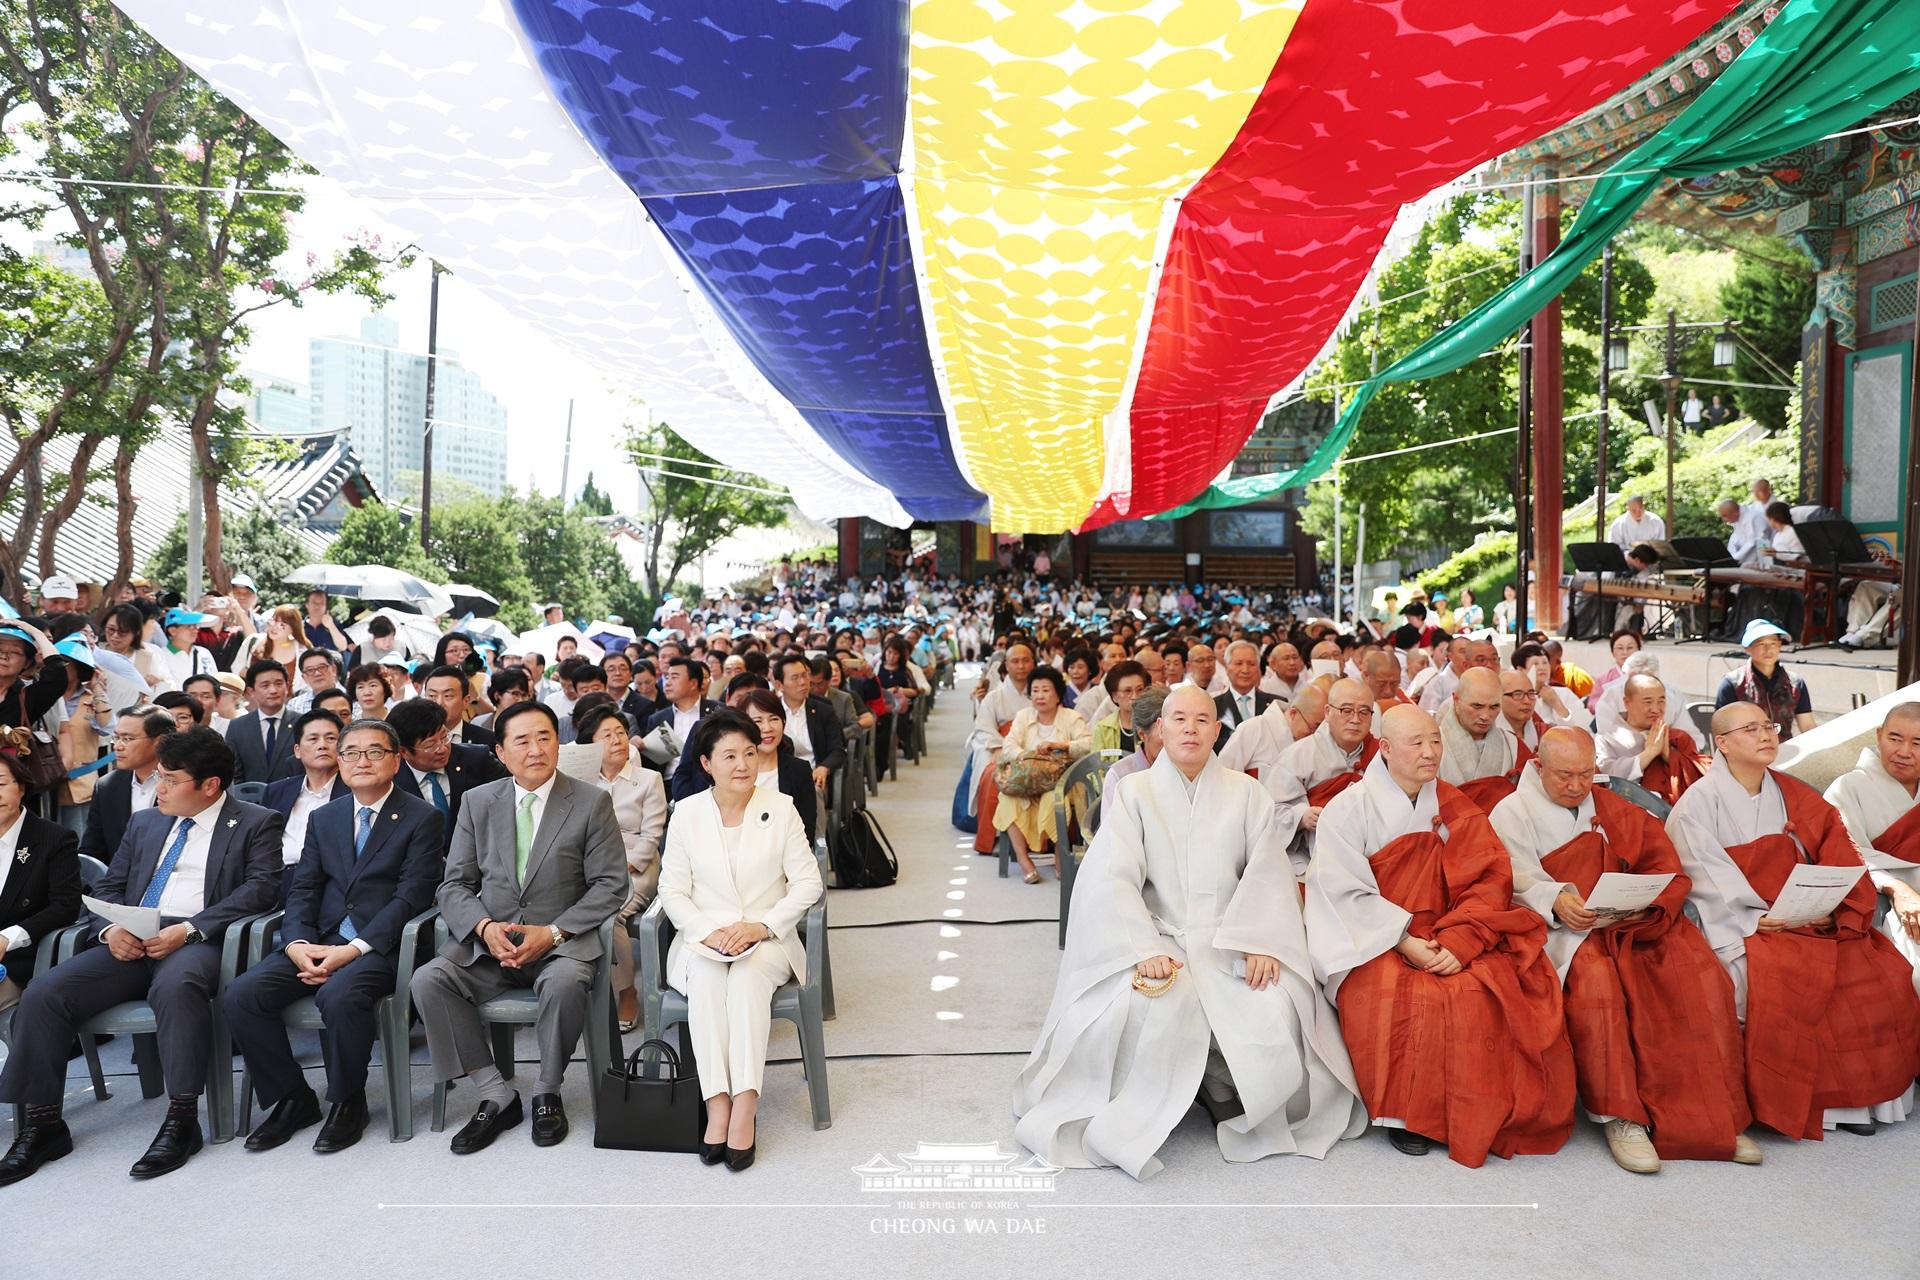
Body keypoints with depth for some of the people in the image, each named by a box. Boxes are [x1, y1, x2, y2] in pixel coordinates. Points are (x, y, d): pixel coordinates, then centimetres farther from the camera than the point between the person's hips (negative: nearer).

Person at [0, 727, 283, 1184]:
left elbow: (260, 887, -7)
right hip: (129, 944, 6)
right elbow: (108, 888, 22)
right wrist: (110, 929, -3)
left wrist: (189, 929, -18)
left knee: (176, 986, -38)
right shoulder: (144, 823, 25)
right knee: (44, 992, -16)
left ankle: (182, 1120, -27)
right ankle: (43, 1124, -4)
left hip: (197, 941, -6)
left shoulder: (256, 824, 6)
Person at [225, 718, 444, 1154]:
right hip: (319, 942, 6)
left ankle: (347, 1102, -9)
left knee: (339, 995, -34)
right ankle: (291, 1099, 2)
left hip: (380, 946, -6)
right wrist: (297, 943, -9)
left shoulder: (422, 818, -1)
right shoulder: (323, 818, 18)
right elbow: (302, 889, 11)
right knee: (242, 995, -16)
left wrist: (354, 949, -19)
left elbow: (411, 896, -9)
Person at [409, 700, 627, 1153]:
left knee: (566, 981, -35)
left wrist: (552, 933, -16)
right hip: (489, 942, 4)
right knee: (428, 980, -22)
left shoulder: (592, 802, -1)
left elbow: (610, 886, -4)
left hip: (562, 942, -3)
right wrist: (484, 927, -13)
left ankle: (547, 1091, -8)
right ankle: (495, 1095, -10)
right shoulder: (478, 803, 9)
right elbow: (455, 884, 8)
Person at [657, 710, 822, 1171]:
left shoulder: (780, 808, 2)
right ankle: (718, 1103, -31)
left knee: (749, 974, -33)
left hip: (768, 939, -1)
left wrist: (762, 926, -14)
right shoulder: (686, 813, 4)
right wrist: (709, 932, -15)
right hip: (704, 938, 1)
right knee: (704, 978, -32)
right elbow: (672, 891, 3)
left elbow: (808, 883, 0)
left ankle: (744, 1104, -33)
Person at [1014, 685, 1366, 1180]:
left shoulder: (1245, 793, 11)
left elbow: (1269, 874, 1)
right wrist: (1145, 949, -21)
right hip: (1157, 938, -2)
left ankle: (1224, 1093, 6)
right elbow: (1113, 879, -6)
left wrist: (1260, 941, -17)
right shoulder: (1132, 792, 5)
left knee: (1276, 1010, -25)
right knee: (1153, 1006, -32)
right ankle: (1132, 1121, -5)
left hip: (1230, 941, 2)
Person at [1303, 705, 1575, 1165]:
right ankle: (1405, 1112, -11)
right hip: (1375, 944, -3)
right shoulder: (1348, 809, -1)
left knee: (1508, 985, -23)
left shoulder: (1454, 809, 9)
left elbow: (1489, 880, -1)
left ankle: (1488, 1117, -7)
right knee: (1401, 998, -33)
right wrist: (1404, 942, -19)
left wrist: (1459, 942, -17)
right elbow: (1343, 894, -8)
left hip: (1449, 941, 3)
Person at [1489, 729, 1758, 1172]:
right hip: (1560, 930, -4)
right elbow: (1519, 883, -7)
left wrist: (1644, 900, -13)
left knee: (1698, 969, -22)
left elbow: (1664, 868, 9)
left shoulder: (1614, 811, 20)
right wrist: (1558, 901, -28)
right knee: (1596, 976, -35)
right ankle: (1620, 1117, -26)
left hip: (1631, 922, 5)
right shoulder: (1512, 813, 6)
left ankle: (1712, 1114, -14)